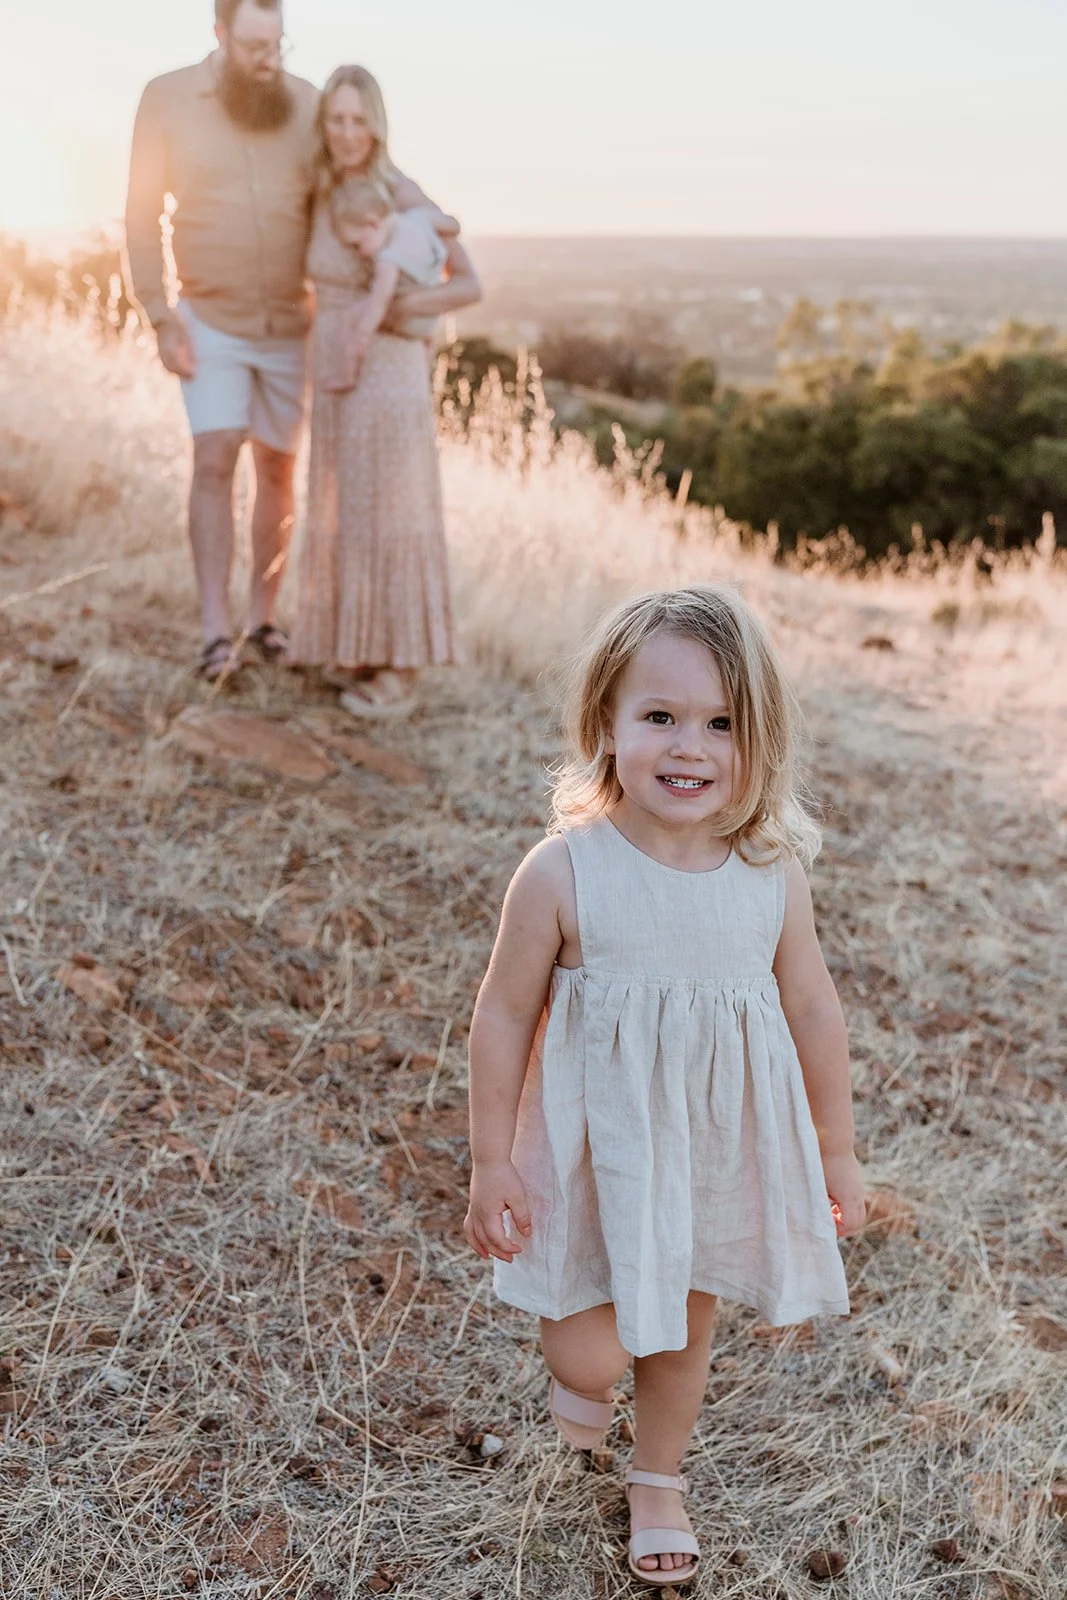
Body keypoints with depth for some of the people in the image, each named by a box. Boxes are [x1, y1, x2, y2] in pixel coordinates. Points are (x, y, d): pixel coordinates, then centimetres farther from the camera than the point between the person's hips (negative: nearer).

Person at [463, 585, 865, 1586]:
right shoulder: (563, 874, -20)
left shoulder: (772, 875, -12)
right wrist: (490, 1163, -6)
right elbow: (503, 1017, -10)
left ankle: (658, 1482, 49)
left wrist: (836, 1152, 8)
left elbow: (813, 1013, 0)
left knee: (685, 1334, 21)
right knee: (590, 1355, -2)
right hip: (600, 1149, -3)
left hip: (723, 1152, 3)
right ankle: (579, 1372, 37)